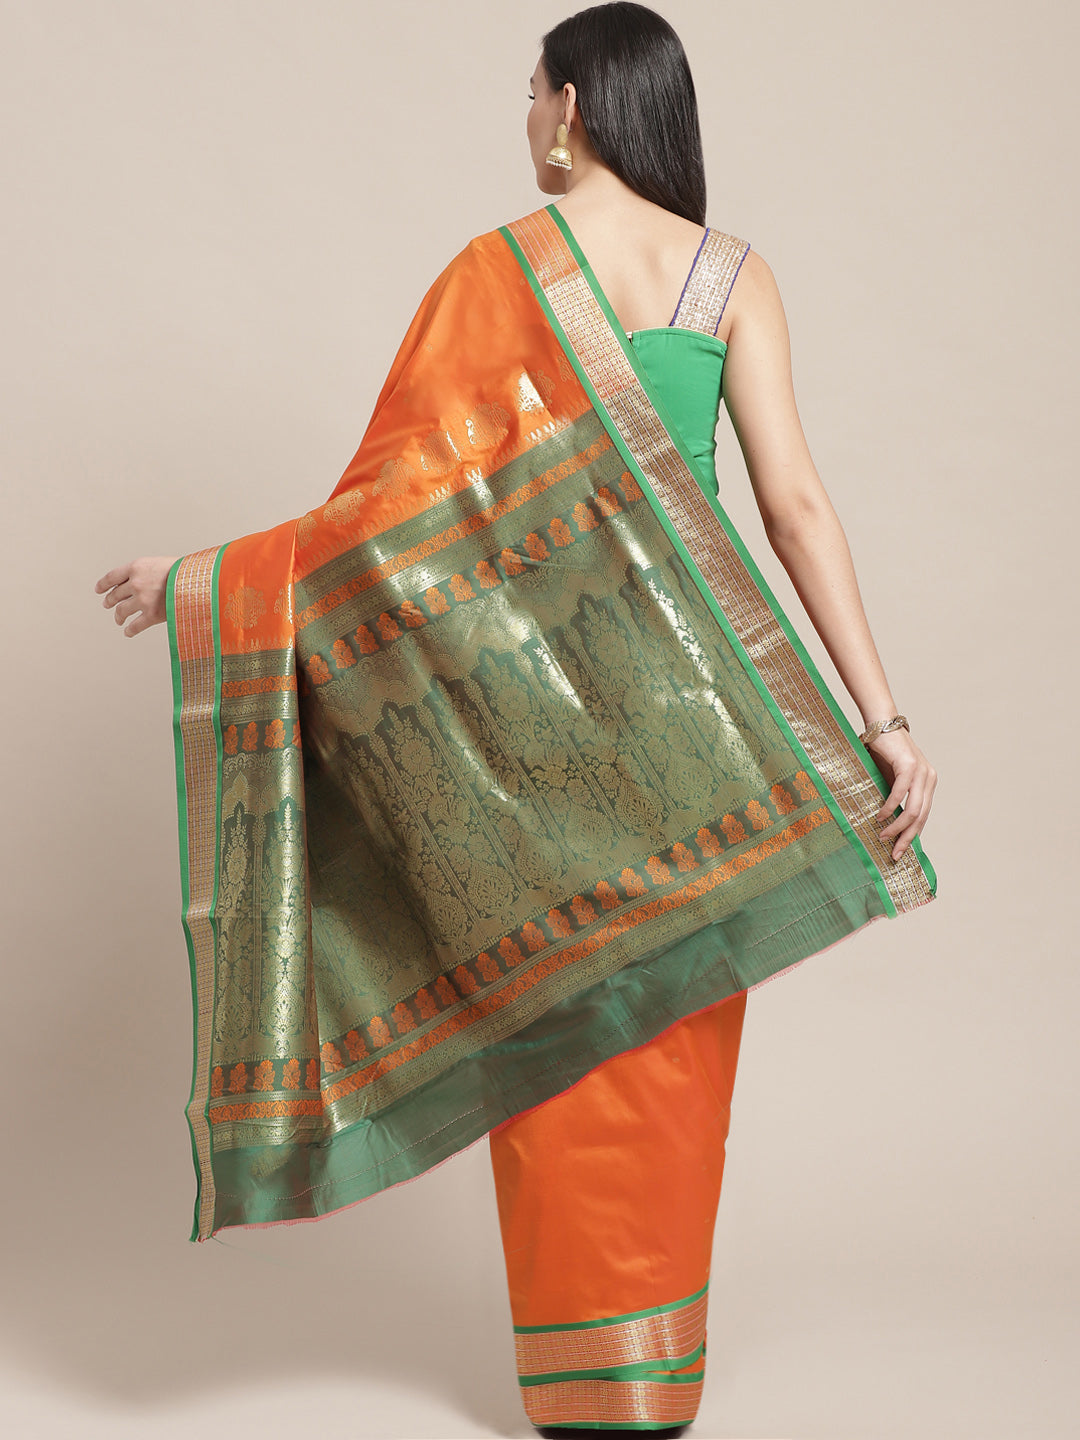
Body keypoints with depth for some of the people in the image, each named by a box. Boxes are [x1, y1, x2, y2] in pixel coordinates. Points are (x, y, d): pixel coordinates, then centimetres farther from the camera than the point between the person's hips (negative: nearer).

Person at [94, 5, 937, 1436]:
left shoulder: (495, 270, -4)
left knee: (562, 1013, 10)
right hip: (689, 688, 2)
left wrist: (204, 581, 2)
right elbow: (795, 502, -7)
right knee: (672, 1035, 12)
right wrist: (883, 715, -8)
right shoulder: (735, 274, 2)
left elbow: (398, 498, -7)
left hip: (538, 685, -2)